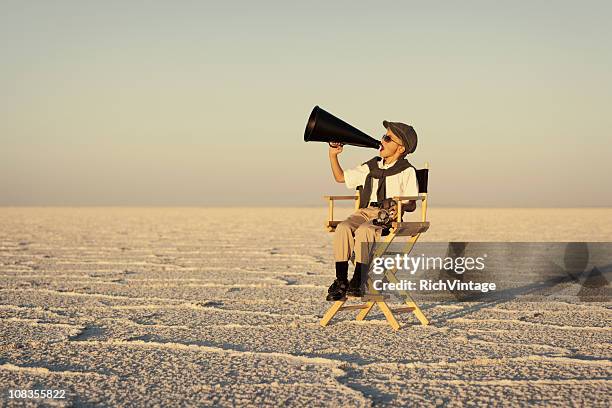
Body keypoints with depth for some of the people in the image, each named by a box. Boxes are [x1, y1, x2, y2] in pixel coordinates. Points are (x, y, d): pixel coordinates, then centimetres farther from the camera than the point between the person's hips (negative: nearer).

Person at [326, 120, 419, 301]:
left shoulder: (407, 171, 6)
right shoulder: (370, 167, 22)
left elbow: (411, 204, 0)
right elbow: (341, 177, 28)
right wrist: (333, 155, 15)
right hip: (365, 211, 5)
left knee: (364, 231, -37)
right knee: (343, 229, -29)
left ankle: (358, 282, -34)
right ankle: (340, 282, -29)